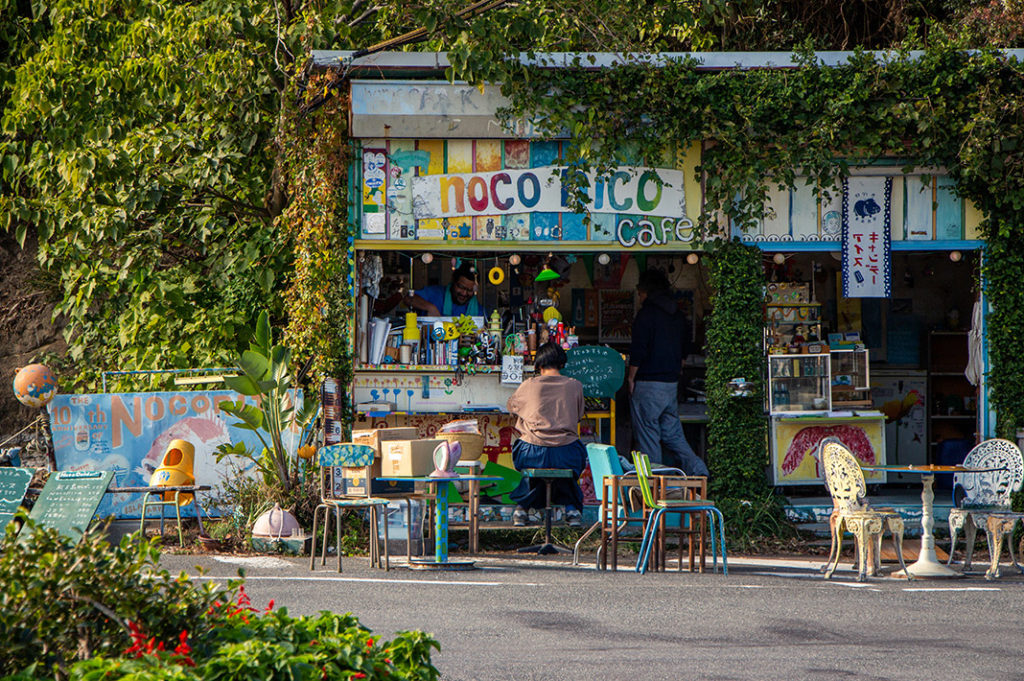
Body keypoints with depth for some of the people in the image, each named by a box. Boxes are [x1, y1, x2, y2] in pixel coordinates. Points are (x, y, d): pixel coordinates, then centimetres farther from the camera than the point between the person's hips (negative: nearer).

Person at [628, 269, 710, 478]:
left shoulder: (647, 314, -12)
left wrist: (631, 378, -6)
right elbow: (682, 352, 18)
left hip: (648, 382, -7)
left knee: (647, 432, -1)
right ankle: (695, 467, -1)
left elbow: (638, 350, -16)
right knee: (671, 431, 12)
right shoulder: (678, 315, 12)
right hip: (672, 382, 7)